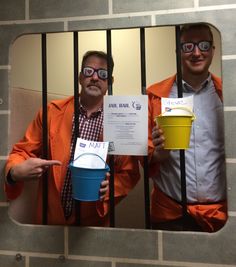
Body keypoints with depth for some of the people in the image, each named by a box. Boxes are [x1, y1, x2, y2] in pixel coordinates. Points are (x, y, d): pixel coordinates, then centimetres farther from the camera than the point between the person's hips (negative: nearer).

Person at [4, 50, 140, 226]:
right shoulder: (52, 111, -5)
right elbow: (23, 151, 0)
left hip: (94, 220, 0)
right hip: (50, 218, 1)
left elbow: (129, 174, -2)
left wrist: (108, 187, -22)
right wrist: (16, 171, -22)